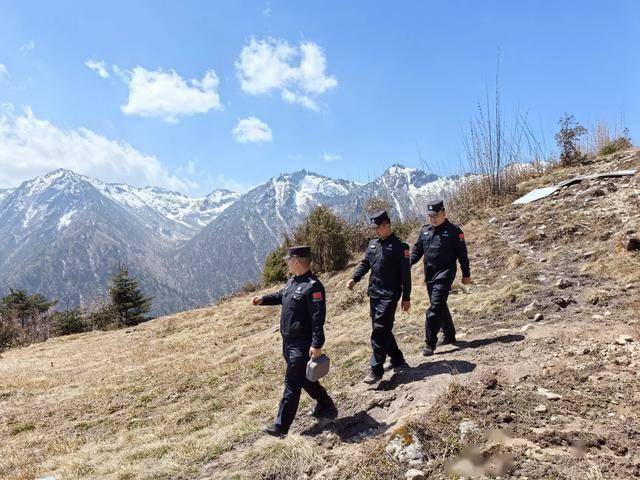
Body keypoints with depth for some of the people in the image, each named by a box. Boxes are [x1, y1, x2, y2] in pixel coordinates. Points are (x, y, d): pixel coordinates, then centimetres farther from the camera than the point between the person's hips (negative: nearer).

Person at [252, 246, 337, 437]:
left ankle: (281, 427, 8)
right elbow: (281, 295, 29)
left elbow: (318, 318, -24)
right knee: (305, 378, 21)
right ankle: (326, 407, 39)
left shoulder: (313, 286, -22)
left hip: (302, 346, -10)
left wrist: (317, 345, -26)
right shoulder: (293, 281, 8)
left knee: (292, 383, -1)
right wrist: (263, 299, 17)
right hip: (288, 342, 10)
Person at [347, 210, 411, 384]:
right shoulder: (372, 244, 11)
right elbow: (365, 263, 14)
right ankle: (397, 360, 32)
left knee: (380, 331, -10)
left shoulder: (399, 246, -9)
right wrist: (354, 279, -4)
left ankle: (376, 370, -4)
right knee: (383, 330, 15)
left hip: (389, 295, -7)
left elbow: (405, 274, -9)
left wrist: (406, 298, -8)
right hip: (374, 293, 7)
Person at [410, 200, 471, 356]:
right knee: (440, 307, 17)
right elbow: (416, 250, 14)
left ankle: (430, 343, -11)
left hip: (444, 275, -7)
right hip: (429, 276, 7)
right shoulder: (425, 231, 11)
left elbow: (462, 254, -3)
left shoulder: (453, 231, -6)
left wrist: (466, 274, -2)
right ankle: (449, 336, 34)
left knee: (435, 308, -14)